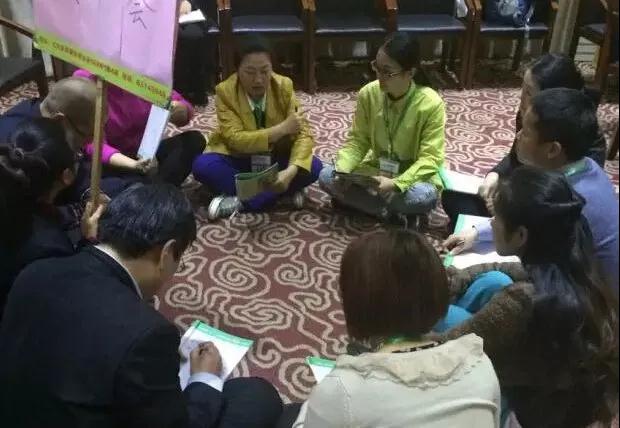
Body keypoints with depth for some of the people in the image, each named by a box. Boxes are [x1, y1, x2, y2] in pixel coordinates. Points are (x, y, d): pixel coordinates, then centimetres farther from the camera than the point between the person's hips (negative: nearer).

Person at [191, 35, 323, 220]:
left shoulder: (284, 86, -13)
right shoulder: (225, 91, -17)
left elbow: (303, 133, -19)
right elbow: (235, 139, -26)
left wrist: (291, 171, -38)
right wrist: (282, 129, -34)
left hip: (276, 160, 1)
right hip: (238, 160, -1)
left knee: (314, 167, -26)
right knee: (203, 165, -30)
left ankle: (240, 200, -23)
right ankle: (286, 191, -24)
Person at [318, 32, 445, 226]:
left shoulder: (431, 104, -22)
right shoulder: (368, 93, -11)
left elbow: (430, 158, -21)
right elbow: (358, 140, -3)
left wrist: (396, 184, -34)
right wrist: (342, 170, -22)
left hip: (414, 176, -4)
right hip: (376, 170, 5)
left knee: (424, 197, -38)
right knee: (327, 177, -16)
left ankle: (362, 201, -12)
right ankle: (394, 212, -15)